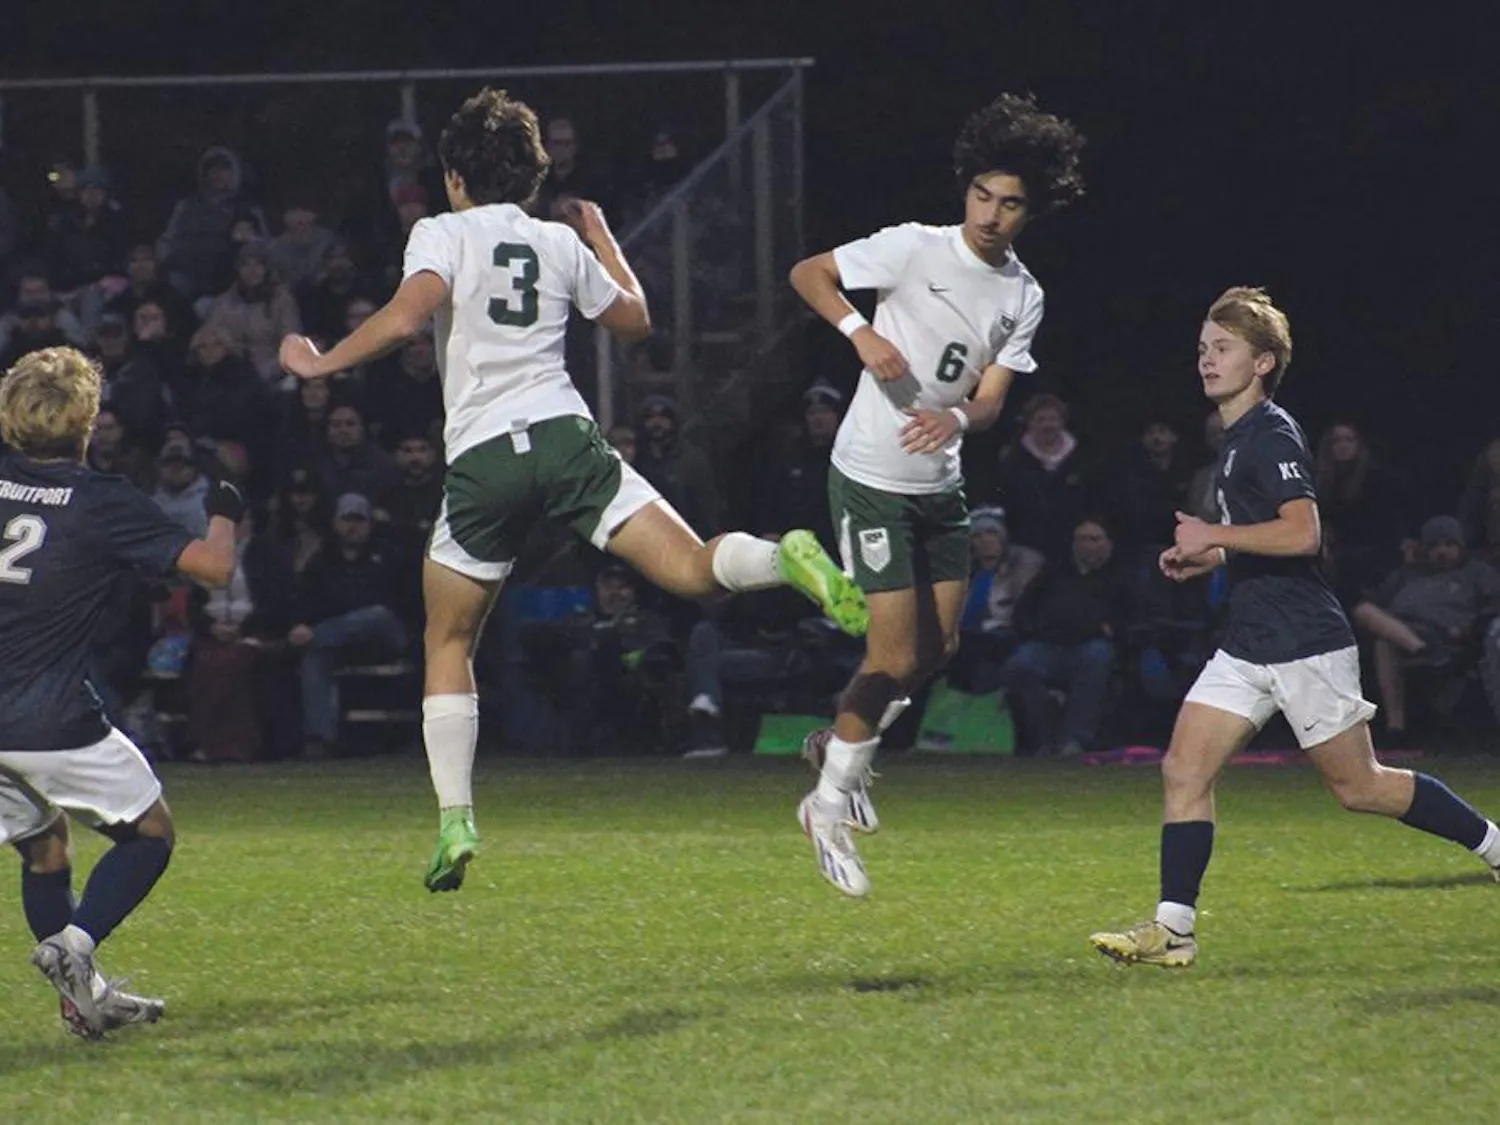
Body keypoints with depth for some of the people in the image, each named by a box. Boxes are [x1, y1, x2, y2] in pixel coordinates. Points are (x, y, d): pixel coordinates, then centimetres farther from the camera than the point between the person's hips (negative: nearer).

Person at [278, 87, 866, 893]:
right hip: (565, 435, 2)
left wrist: (323, 363, -1)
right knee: (690, 571, -7)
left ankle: (455, 821, 4)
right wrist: (603, 240, 45)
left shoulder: (442, 234, 5)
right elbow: (634, 319, 31)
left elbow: (407, 315, -13)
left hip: (483, 456, -2)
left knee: (448, 645, 12)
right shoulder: (561, 244, 17)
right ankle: (785, 560, -40)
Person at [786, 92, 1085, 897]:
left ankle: (841, 744, 35)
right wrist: (860, 331, -25)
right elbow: (808, 274, -8)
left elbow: (991, 399, -2)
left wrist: (956, 419, -25)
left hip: (940, 483, 7)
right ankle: (829, 806, 6)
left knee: (939, 647, 12)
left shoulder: (1024, 297, 3)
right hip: (872, 477, -7)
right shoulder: (916, 249, -13)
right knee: (897, 655, -9)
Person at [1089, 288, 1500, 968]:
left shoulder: (1272, 435, -14)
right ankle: (1172, 929, -6)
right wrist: (1209, 559, 14)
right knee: (1184, 770, -4)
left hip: (1305, 643, -9)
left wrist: (1215, 536, -20)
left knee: (1357, 787, 2)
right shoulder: (1237, 439, 16)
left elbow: (1302, 533, -26)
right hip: (1250, 646, 9)